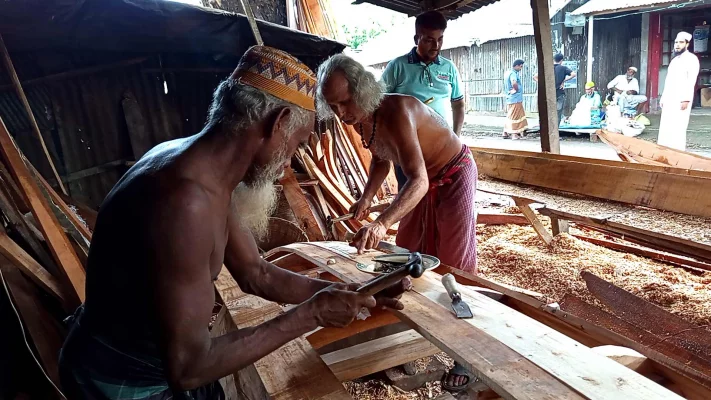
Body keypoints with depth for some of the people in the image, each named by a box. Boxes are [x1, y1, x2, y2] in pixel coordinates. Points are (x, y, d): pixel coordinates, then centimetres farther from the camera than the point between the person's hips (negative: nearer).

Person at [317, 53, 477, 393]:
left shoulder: (395, 112, -35)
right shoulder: (360, 119, -9)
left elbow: (418, 180, -46)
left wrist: (382, 222, -60)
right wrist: (365, 199, -4)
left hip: (453, 176, -8)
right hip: (422, 180, 8)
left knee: (456, 266, -3)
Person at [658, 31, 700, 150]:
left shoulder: (691, 58, -4)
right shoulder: (674, 60, 20)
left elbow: (691, 80, -13)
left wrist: (686, 99, -21)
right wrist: (663, 97, 17)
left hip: (681, 99, -7)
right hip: (669, 99, 8)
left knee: (678, 128, -10)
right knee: (665, 127, 5)